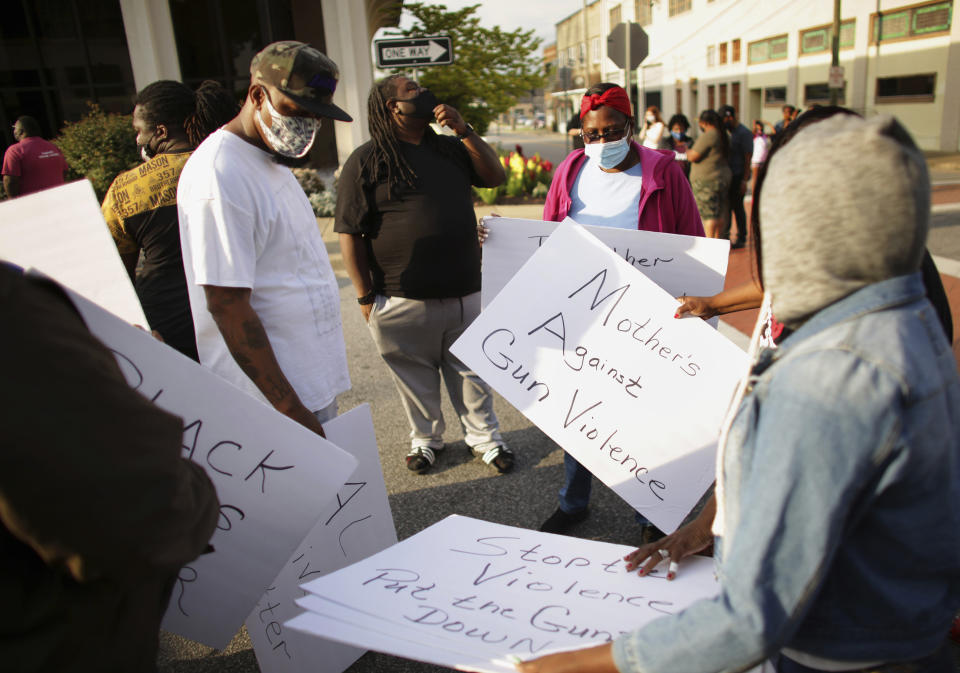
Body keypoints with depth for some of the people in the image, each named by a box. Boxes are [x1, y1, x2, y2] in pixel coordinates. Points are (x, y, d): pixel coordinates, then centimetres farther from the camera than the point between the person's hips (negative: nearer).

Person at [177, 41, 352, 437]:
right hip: (272, 392, -9)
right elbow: (227, 306, -24)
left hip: (314, 380, 9)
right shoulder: (219, 176, -20)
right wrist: (289, 408, -23)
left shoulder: (272, 160, 11)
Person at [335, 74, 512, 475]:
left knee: (471, 370, 14)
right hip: (403, 301, -4)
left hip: (464, 292, 4)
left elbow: (495, 176, 7)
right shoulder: (366, 160, -5)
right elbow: (350, 234, -7)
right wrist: (366, 297, -10)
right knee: (415, 375, 11)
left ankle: (484, 437, 31)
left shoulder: (449, 149, 12)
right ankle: (425, 439, 33)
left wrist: (464, 130, -3)